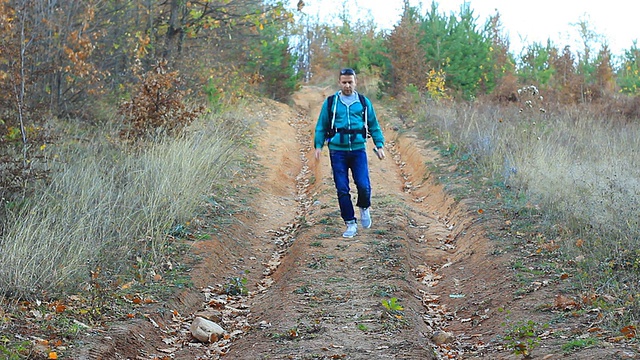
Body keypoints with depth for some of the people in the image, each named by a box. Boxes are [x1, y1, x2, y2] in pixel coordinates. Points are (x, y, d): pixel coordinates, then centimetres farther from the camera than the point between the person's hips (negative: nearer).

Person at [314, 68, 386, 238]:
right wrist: (318, 145, -2)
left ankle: (364, 208, 21)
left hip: (358, 150, 0)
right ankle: (350, 224, 10)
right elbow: (321, 126, 9)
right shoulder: (330, 102, 6)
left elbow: (374, 126, 14)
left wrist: (379, 145, 5)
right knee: (342, 189, -1)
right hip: (337, 151, 0)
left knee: (363, 185, -11)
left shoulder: (364, 102, 8)